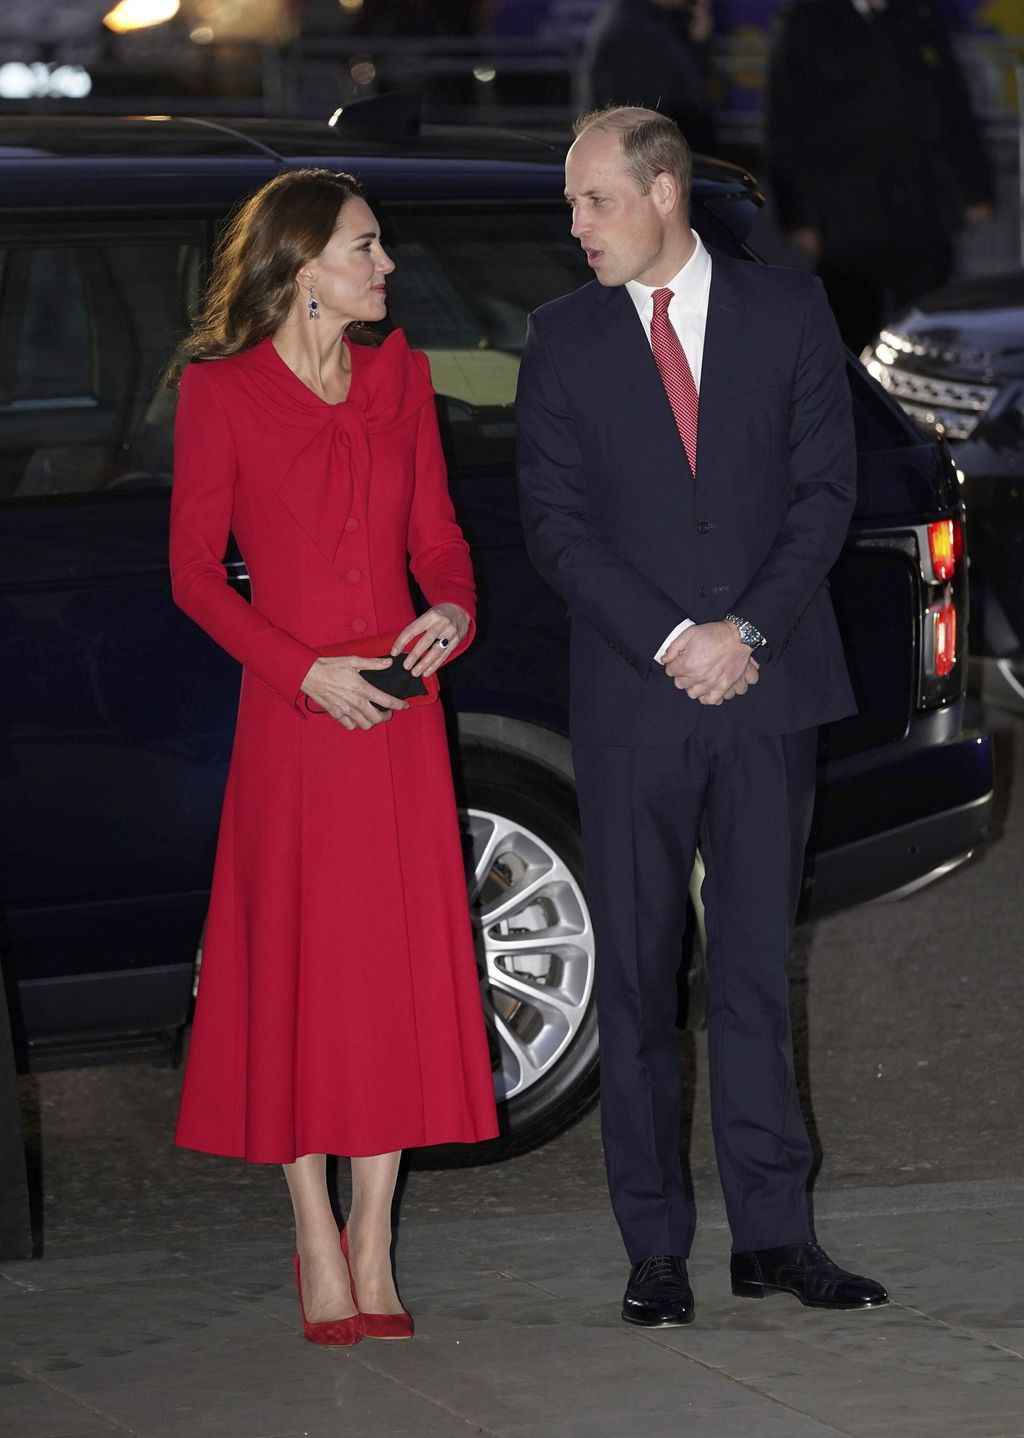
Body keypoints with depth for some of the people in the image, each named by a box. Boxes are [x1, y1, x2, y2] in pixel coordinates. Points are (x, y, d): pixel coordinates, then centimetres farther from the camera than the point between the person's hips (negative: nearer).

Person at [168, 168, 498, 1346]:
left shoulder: (398, 377, 9)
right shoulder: (221, 392, -5)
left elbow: (435, 532, 14)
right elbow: (194, 571, -4)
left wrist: (453, 608, -8)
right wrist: (304, 670, -14)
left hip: (399, 708, 4)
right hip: (292, 715, -4)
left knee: (401, 966, 3)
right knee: (297, 968, 1)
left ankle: (372, 1246, 11)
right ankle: (319, 1250, 9)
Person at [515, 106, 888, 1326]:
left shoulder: (787, 312, 6)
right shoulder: (563, 341, 6)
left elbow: (824, 490, 2)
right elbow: (556, 524, 0)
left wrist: (747, 631, -10)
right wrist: (670, 641, -11)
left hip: (767, 683, 0)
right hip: (631, 699, 0)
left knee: (757, 963, 3)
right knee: (638, 974, 0)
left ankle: (773, 1233, 7)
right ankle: (655, 1247, 5)